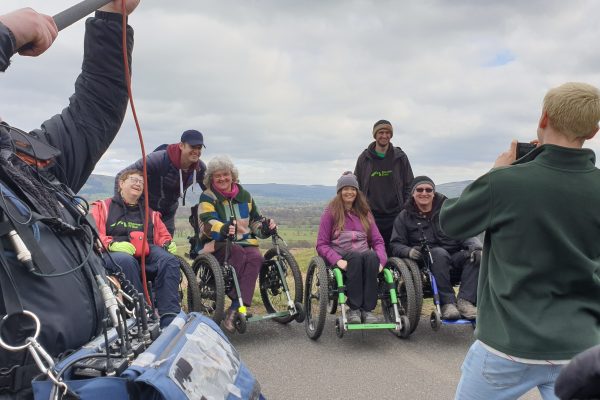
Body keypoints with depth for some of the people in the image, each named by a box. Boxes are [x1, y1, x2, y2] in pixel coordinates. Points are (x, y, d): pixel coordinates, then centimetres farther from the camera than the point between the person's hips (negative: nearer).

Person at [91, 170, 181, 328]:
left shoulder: (150, 213, 28)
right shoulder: (103, 207, 17)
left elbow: (163, 235, 27)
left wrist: (168, 243, 1)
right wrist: (112, 244, -16)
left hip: (146, 252, 3)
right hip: (114, 254, -3)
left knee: (170, 260, -30)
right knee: (126, 261, -40)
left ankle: (169, 318, -36)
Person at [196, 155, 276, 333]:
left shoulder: (244, 195, 16)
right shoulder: (207, 197, 2)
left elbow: (255, 220, 25)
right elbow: (207, 223, -16)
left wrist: (265, 227, 0)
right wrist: (223, 229, -40)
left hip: (245, 241, 3)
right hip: (218, 244, -3)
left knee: (256, 257, -31)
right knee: (238, 252, -36)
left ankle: (235, 309, -37)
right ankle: (241, 302, -30)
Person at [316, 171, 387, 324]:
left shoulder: (364, 212, 20)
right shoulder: (331, 212, 9)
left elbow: (377, 240, 12)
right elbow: (322, 244, 1)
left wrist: (381, 259, -9)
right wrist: (337, 260, -18)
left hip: (365, 255, 3)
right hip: (341, 256, -2)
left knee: (372, 257, -33)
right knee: (356, 257, -36)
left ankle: (367, 309, -33)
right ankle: (354, 309, -32)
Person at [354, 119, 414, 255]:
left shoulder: (400, 157, 8)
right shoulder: (364, 158, 9)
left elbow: (409, 186, 10)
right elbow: (357, 187, 13)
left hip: (396, 216, 0)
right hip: (371, 216, 0)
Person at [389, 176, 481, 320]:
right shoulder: (405, 217, 12)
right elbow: (396, 245, 5)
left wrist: (476, 247, -15)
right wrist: (409, 251, -18)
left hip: (453, 259, 2)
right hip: (428, 263, -2)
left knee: (476, 256, -27)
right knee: (439, 252, -35)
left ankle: (465, 301, -28)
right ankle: (447, 303, -33)